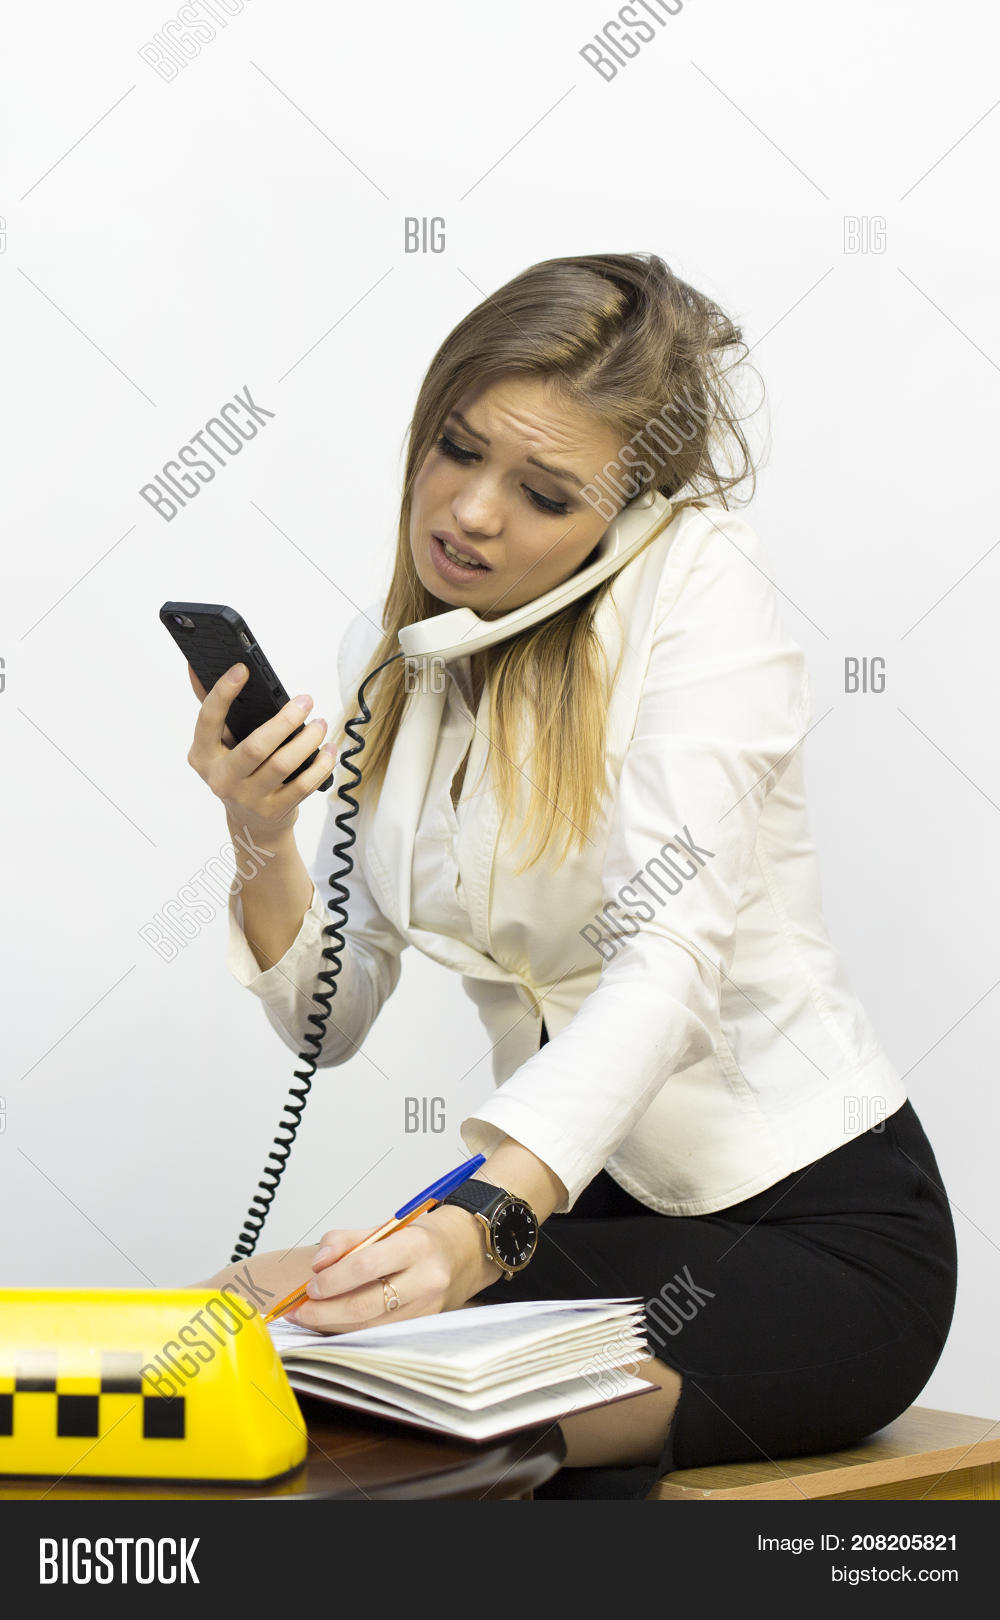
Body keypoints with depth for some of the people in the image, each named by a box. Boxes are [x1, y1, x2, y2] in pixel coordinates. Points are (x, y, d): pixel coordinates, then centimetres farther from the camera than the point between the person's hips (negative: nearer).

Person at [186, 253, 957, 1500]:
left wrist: (479, 1225, -41)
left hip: (814, 1232, -6)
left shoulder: (700, 580, -12)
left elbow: (670, 961, -26)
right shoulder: (385, 656, 7)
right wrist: (263, 842, -13)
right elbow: (331, 1023, 7)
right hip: (587, 1207, 6)